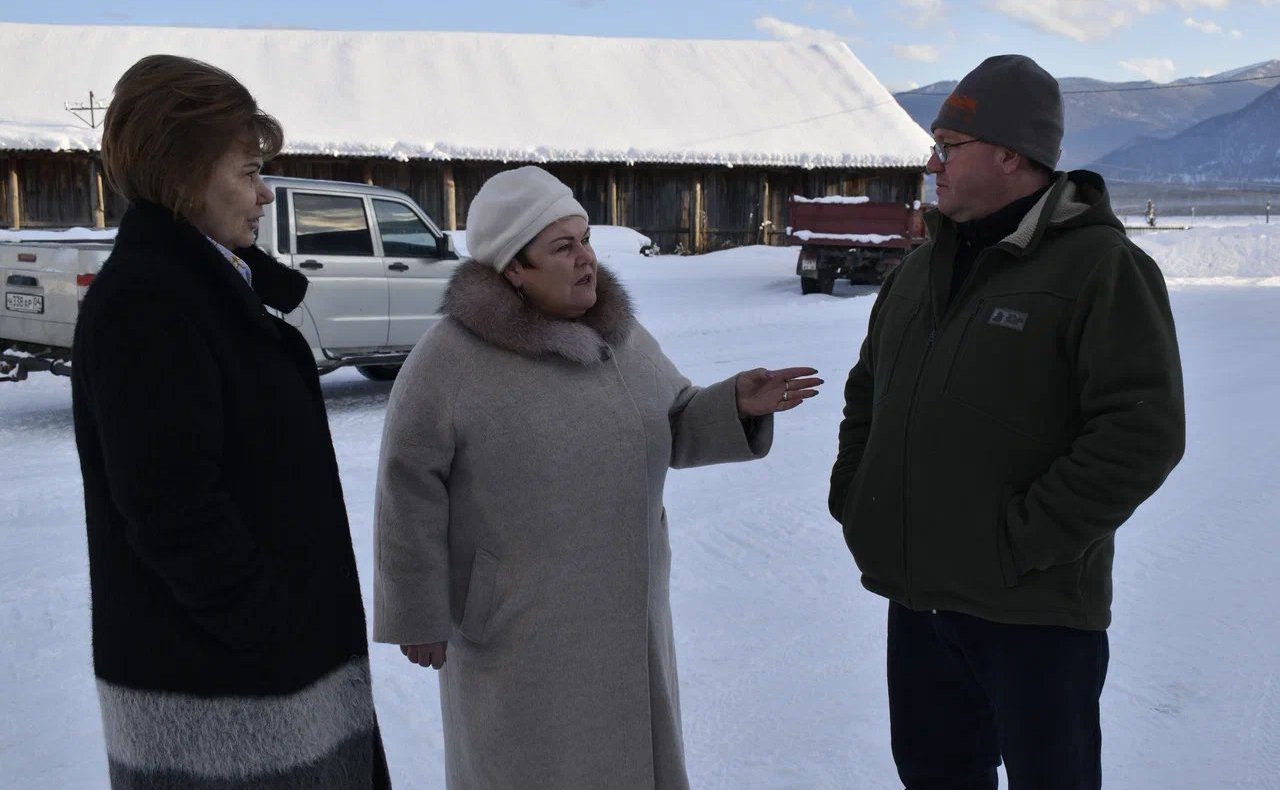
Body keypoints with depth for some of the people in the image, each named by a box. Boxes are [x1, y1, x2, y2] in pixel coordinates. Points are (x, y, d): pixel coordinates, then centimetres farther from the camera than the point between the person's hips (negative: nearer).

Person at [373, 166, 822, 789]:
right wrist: (418, 618, -10)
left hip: (625, 614, 6)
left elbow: (673, 429, 10)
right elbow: (410, 494, -13)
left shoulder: (622, 336, 3)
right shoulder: (448, 362, -16)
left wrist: (738, 406, -9)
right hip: (516, 632, -5)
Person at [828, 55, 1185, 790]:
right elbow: (867, 390, 22)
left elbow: (1142, 430, -20)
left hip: (1033, 609, -7)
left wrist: (1025, 542, -20)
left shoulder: (1100, 266, -13)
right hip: (917, 592, 7)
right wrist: (852, 495, 9)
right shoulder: (925, 267, 11)